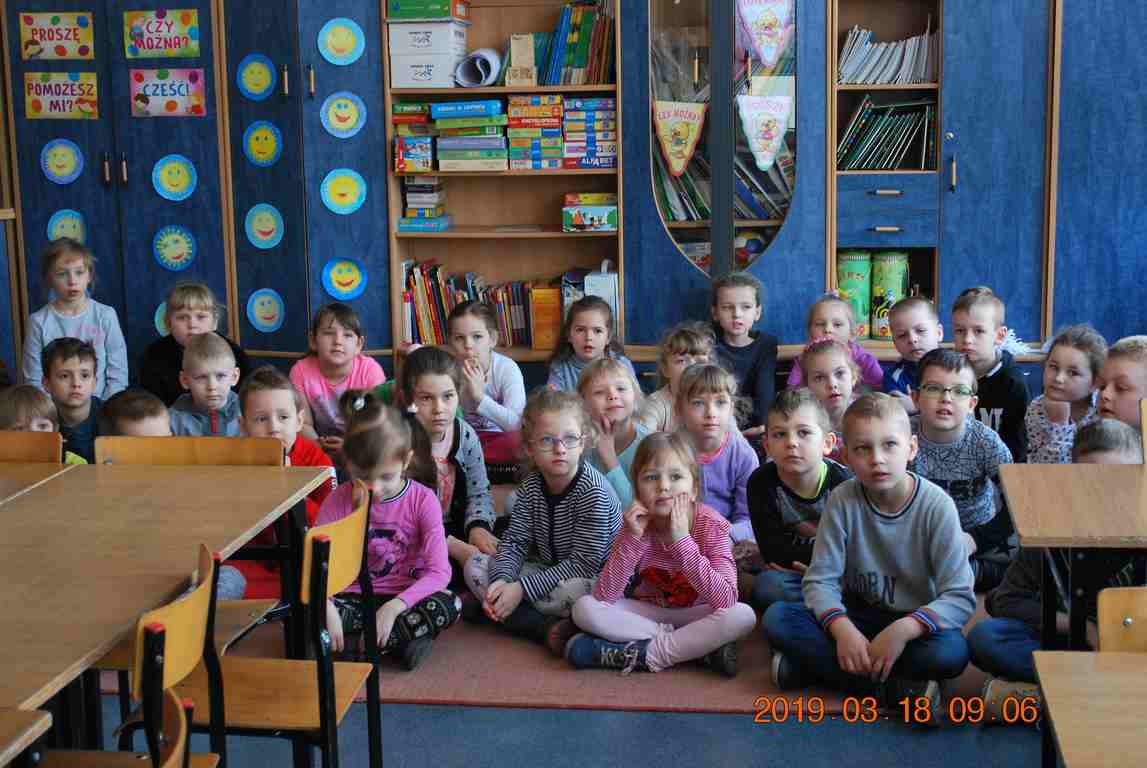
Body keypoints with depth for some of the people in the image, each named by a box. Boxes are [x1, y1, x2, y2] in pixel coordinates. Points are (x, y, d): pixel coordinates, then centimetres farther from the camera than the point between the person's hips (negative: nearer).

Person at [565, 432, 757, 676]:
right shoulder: (636, 524, -12)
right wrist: (633, 539, -28)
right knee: (584, 608, -21)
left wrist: (682, 542, -36)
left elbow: (725, 601, -32)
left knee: (744, 615, -31)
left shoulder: (711, 525, -20)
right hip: (647, 612, 3)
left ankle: (643, 654, -24)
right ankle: (700, 646, -20)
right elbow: (603, 597, -18)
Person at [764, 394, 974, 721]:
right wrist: (843, 629, -32)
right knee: (777, 617, -22)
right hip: (856, 618, 2)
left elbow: (959, 597, -19)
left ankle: (814, 662, -24)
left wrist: (904, 629, -35)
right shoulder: (843, 500, -11)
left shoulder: (936, 505, -16)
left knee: (952, 651, -35)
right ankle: (897, 690, -24)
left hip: (913, 623, -2)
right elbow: (821, 579, -11)